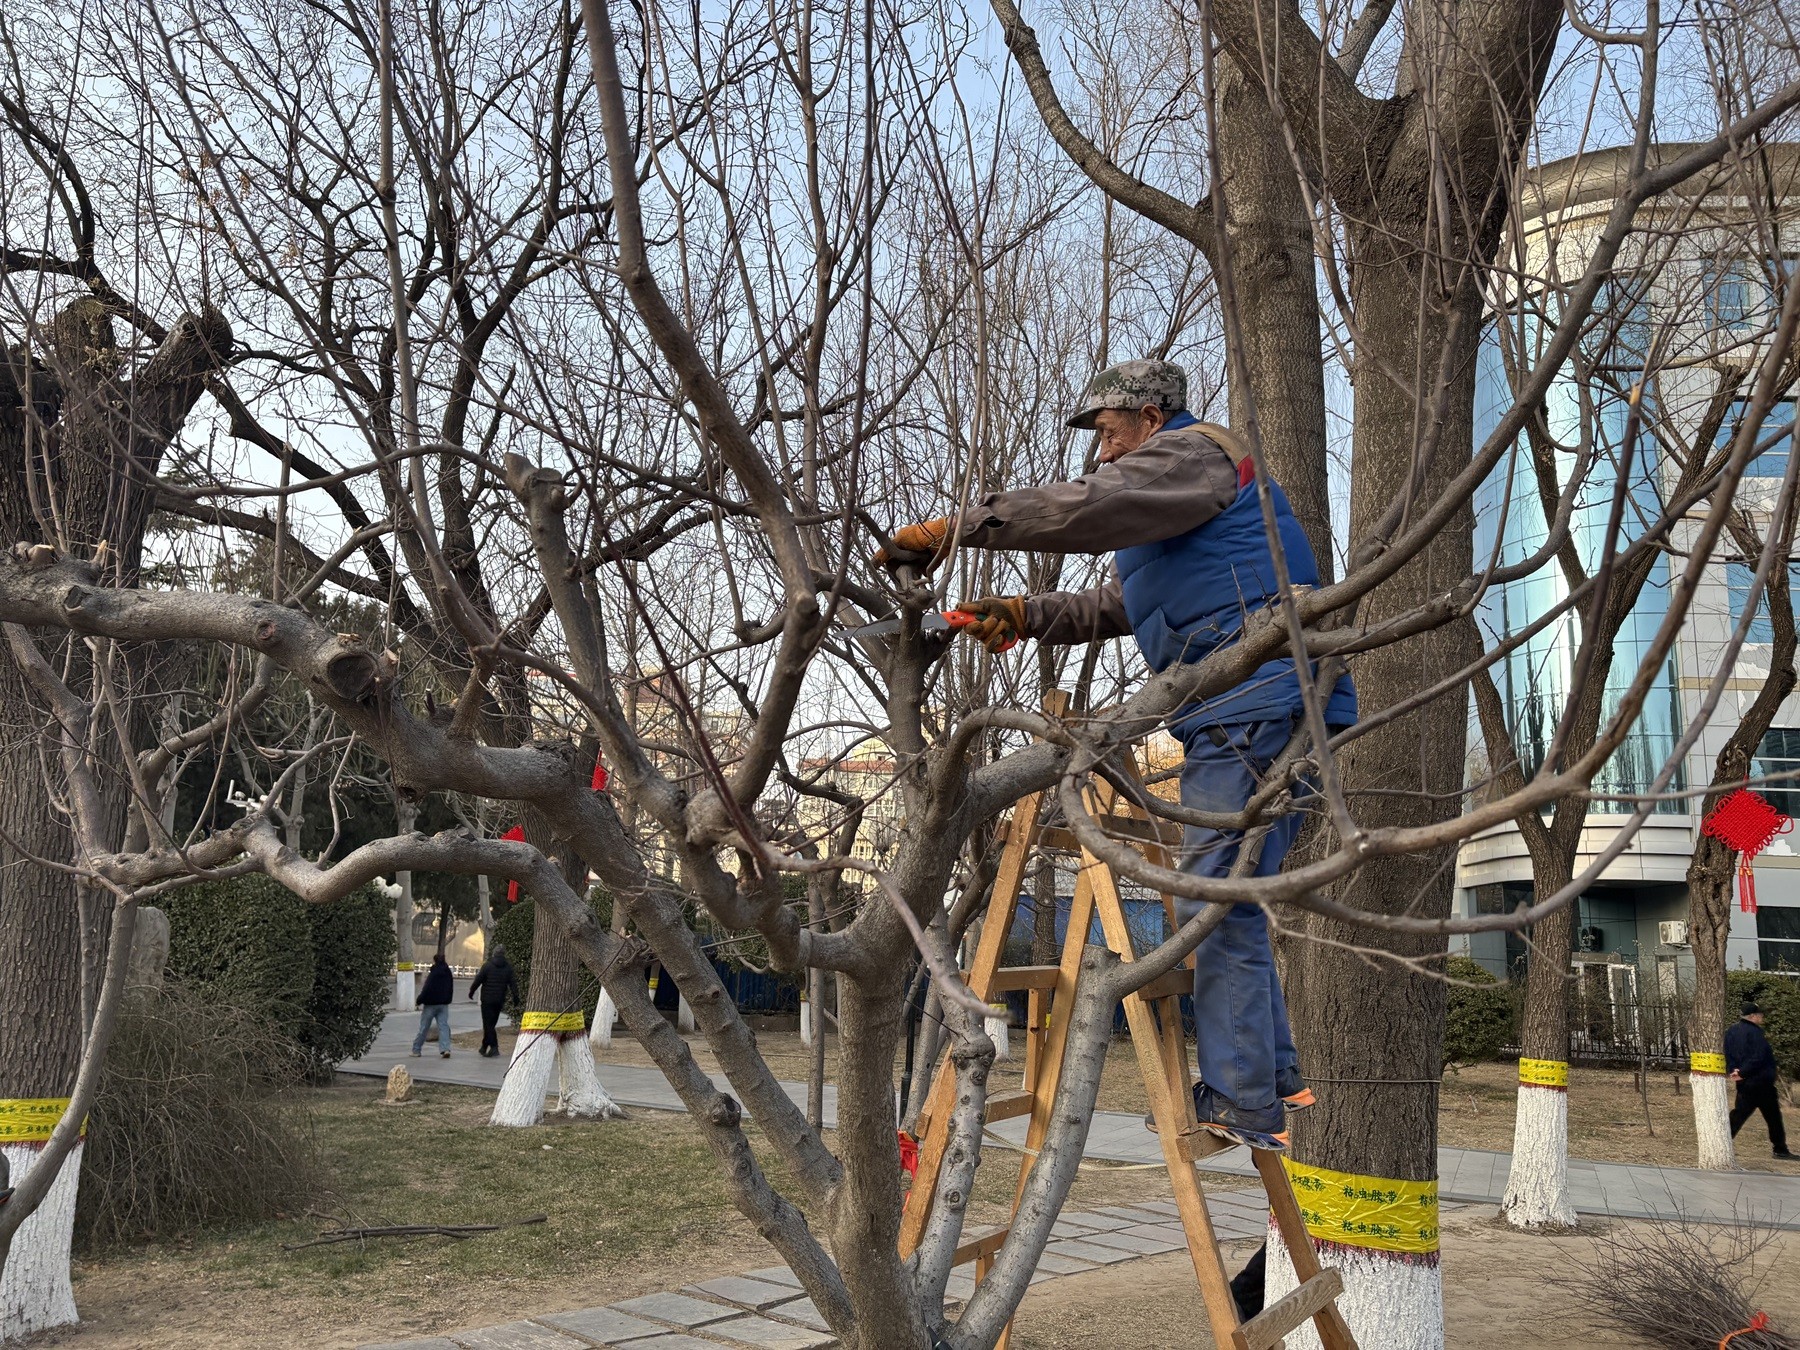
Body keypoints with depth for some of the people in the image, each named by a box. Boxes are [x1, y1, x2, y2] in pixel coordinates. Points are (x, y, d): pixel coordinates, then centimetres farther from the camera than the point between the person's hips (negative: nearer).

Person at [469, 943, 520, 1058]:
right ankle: (484, 1047, 23)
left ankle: (494, 1047, -15)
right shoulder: (508, 967, 3)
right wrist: (515, 996, 6)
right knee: (491, 1023, 15)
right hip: (500, 1000, 4)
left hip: (487, 999, -4)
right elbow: (513, 983, 2)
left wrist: (471, 991, 9)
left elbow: (478, 980, -4)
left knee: (488, 1024, -3)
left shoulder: (487, 965, -7)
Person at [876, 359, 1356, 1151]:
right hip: (1253, 714, 11)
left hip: (1256, 705, -11)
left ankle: (1241, 1104, -10)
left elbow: (1080, 509, -16)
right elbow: (1109, 608, 31)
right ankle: (1275, 1083, 15)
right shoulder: (1171, 512, 32)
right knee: (1229, 902, 12)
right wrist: (1022, 614, 15)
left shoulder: (1195, 452, -1)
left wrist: (952, 531, -12)